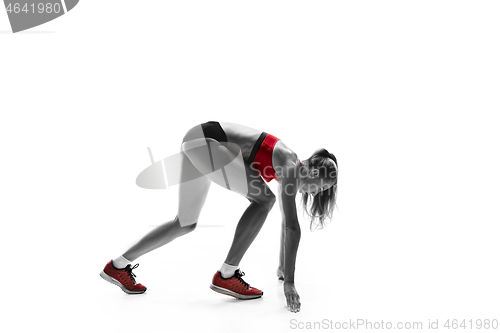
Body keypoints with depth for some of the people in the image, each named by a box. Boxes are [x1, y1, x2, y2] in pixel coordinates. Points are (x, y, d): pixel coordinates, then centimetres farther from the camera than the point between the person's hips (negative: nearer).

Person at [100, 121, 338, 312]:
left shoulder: (292, 167, 16)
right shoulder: (291, 169, -11)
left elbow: (286, 220, 25)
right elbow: (292, 227, -15)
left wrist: (283, 264, 33)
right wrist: (289, 281, -11)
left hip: (198, 142, 10)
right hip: (205, 141, -10)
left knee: (185, 224, 15)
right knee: (263, 199, -11)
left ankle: (118, 267, 23)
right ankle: (226, 276, -4)